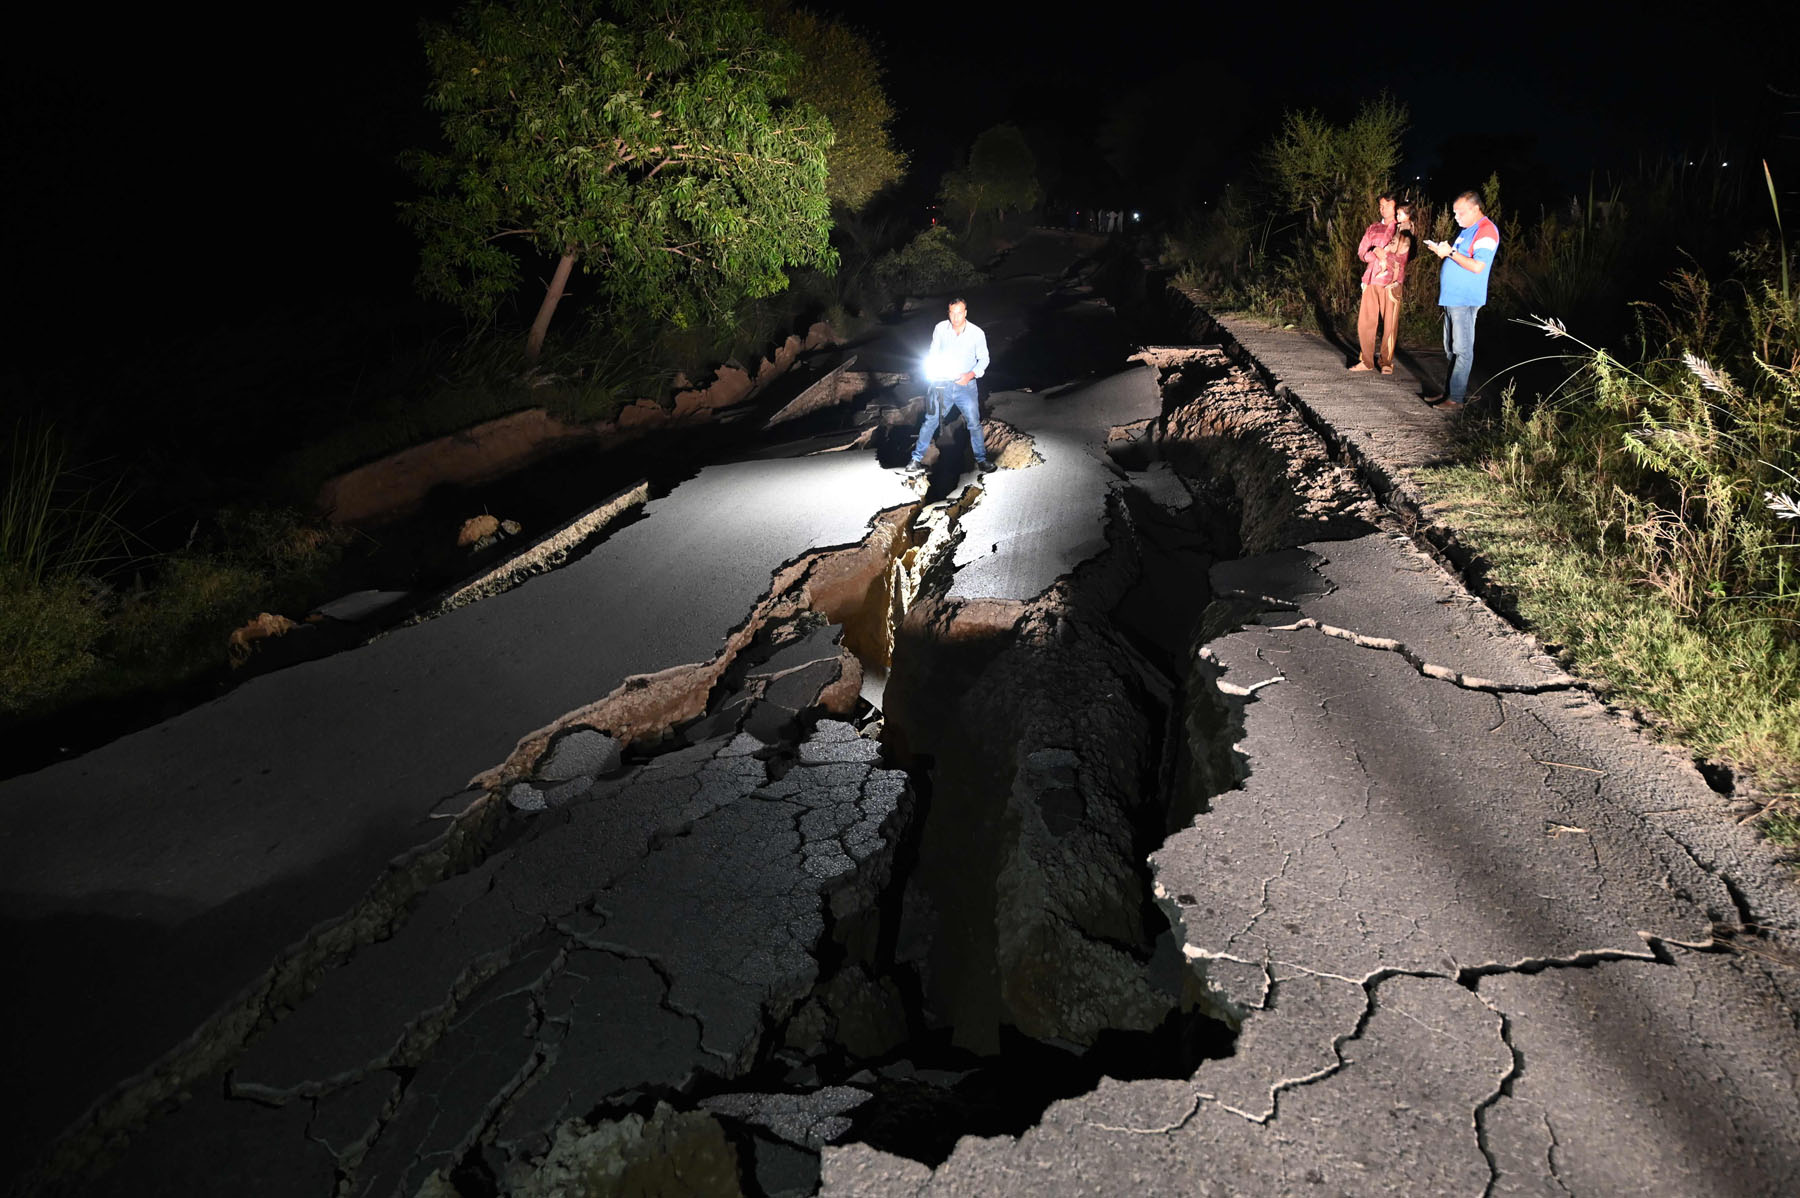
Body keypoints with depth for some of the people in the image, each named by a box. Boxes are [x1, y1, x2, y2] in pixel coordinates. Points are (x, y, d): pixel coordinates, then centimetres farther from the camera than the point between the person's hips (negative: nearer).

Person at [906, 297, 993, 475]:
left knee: (974, 424, 0)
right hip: (942, 384, 0)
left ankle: (981, 460, 15)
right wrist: (931, 373, -4)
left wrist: (971, 374, -14)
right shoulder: (940, 328, -3)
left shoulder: (977, 333, -5)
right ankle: (917, 459, 9)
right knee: (930, 421, 0)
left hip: (966, 386, 0)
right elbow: (933, 354, 9)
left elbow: (984, 359, 3)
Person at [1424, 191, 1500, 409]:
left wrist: (1450, 252, -18)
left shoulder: (1486, 231, -13)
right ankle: (1448, 391, 19)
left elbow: (1477, 266, -22)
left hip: (1465, 300, -10)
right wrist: (1443, 250, 7)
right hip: (1452, 298, 10)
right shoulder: (1467, 229, 18)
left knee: (1462, 349, -8)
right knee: (1450, 349, 13)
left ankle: (1456, 398, -8)